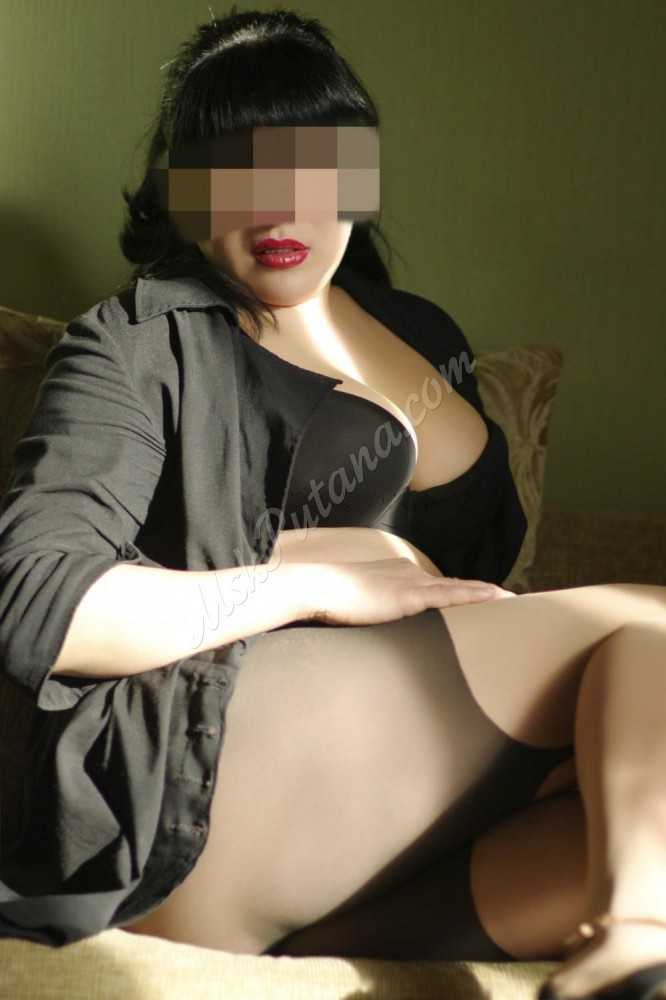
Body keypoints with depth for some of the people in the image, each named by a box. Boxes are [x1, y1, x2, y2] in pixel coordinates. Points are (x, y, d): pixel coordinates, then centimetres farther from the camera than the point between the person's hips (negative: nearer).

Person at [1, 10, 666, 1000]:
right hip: (181, 786, -5)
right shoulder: (141, 339, 4)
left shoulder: (413, 333, 22)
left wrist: (320, 308, 2)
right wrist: (320, 583, -10)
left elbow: (486, 550, 5)